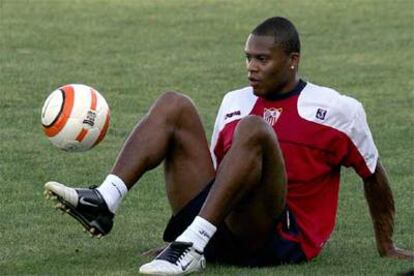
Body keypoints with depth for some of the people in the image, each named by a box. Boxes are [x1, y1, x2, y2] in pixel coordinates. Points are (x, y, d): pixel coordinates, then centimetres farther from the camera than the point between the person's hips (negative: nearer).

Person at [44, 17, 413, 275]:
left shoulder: (337, 110, 6)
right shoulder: (235, 102, 20)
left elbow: (374, 176, 14)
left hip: (280, 240, -5)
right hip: (221, 231, 5)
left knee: (253, 130, -30)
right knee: (174, 105, -3)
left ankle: (193, 245, -43)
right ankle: (101, 203, -26)